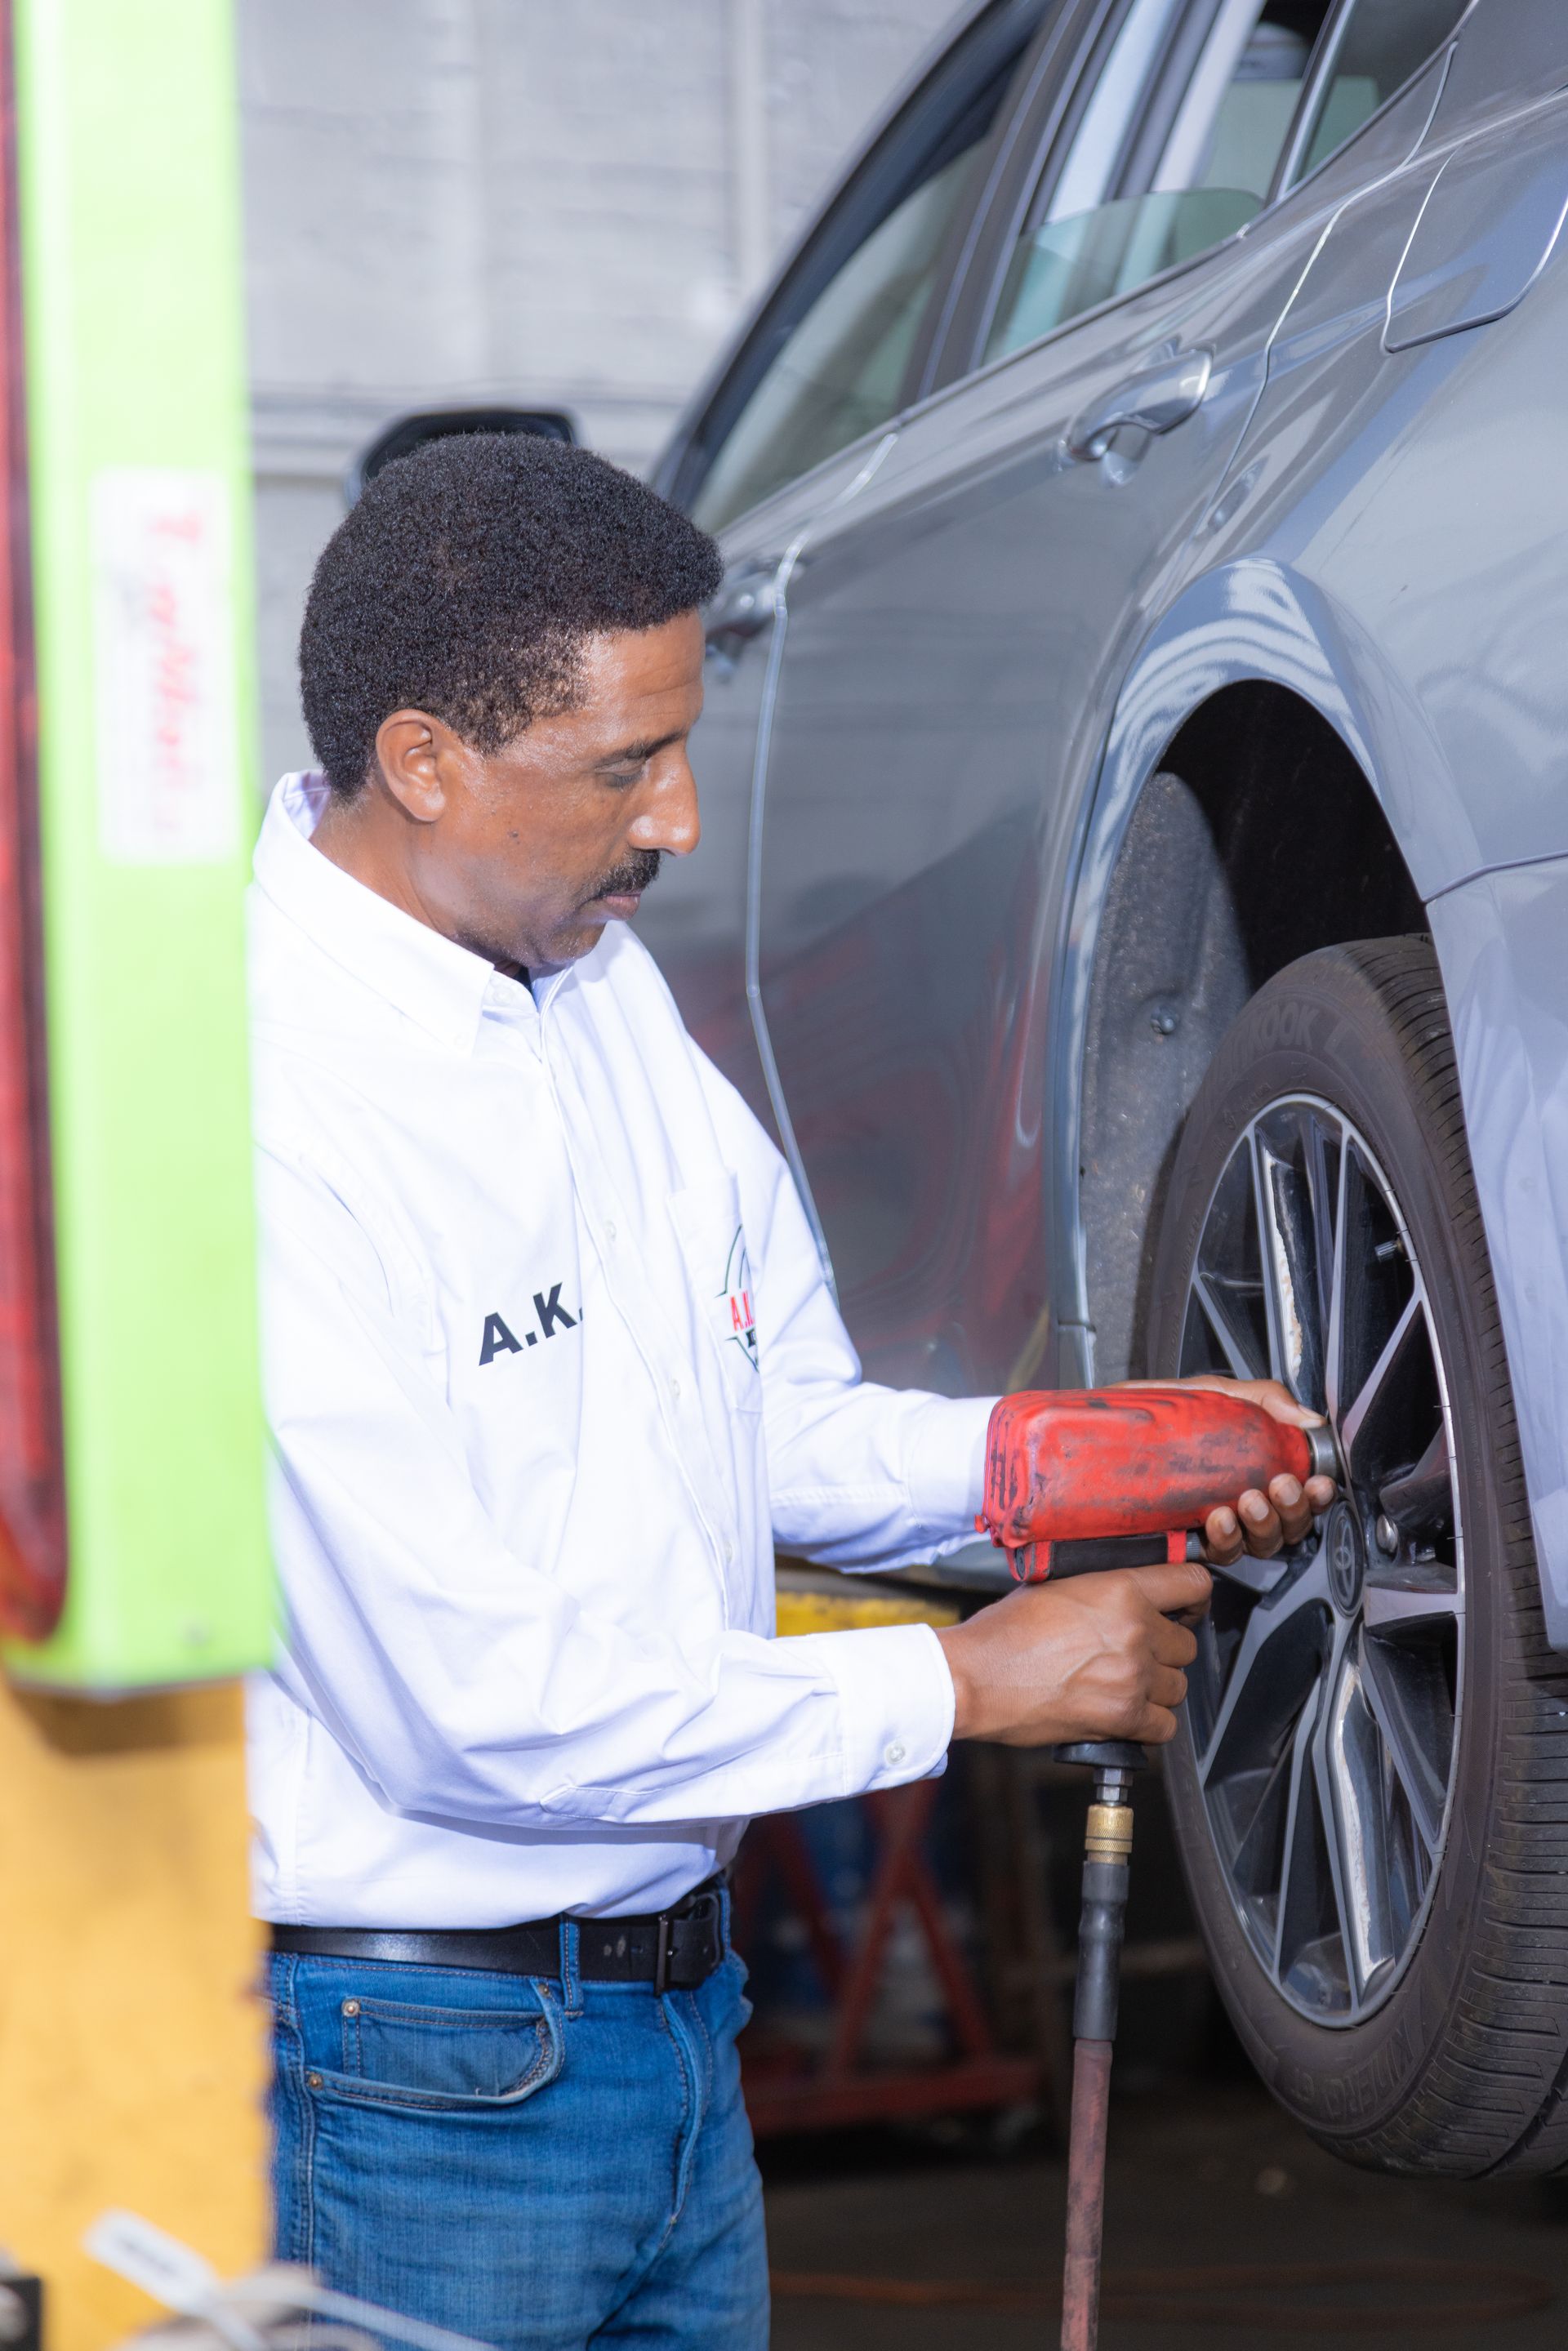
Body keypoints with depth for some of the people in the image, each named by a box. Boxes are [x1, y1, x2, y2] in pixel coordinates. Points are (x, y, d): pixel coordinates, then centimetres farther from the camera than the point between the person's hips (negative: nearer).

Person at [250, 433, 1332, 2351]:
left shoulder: (602, 980, 5)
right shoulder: (260, 1110, -24)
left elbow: (771, 1434, 14)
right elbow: (466, 1704, -24)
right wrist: (961, 1685, -16)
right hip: (410, 2085, -8)